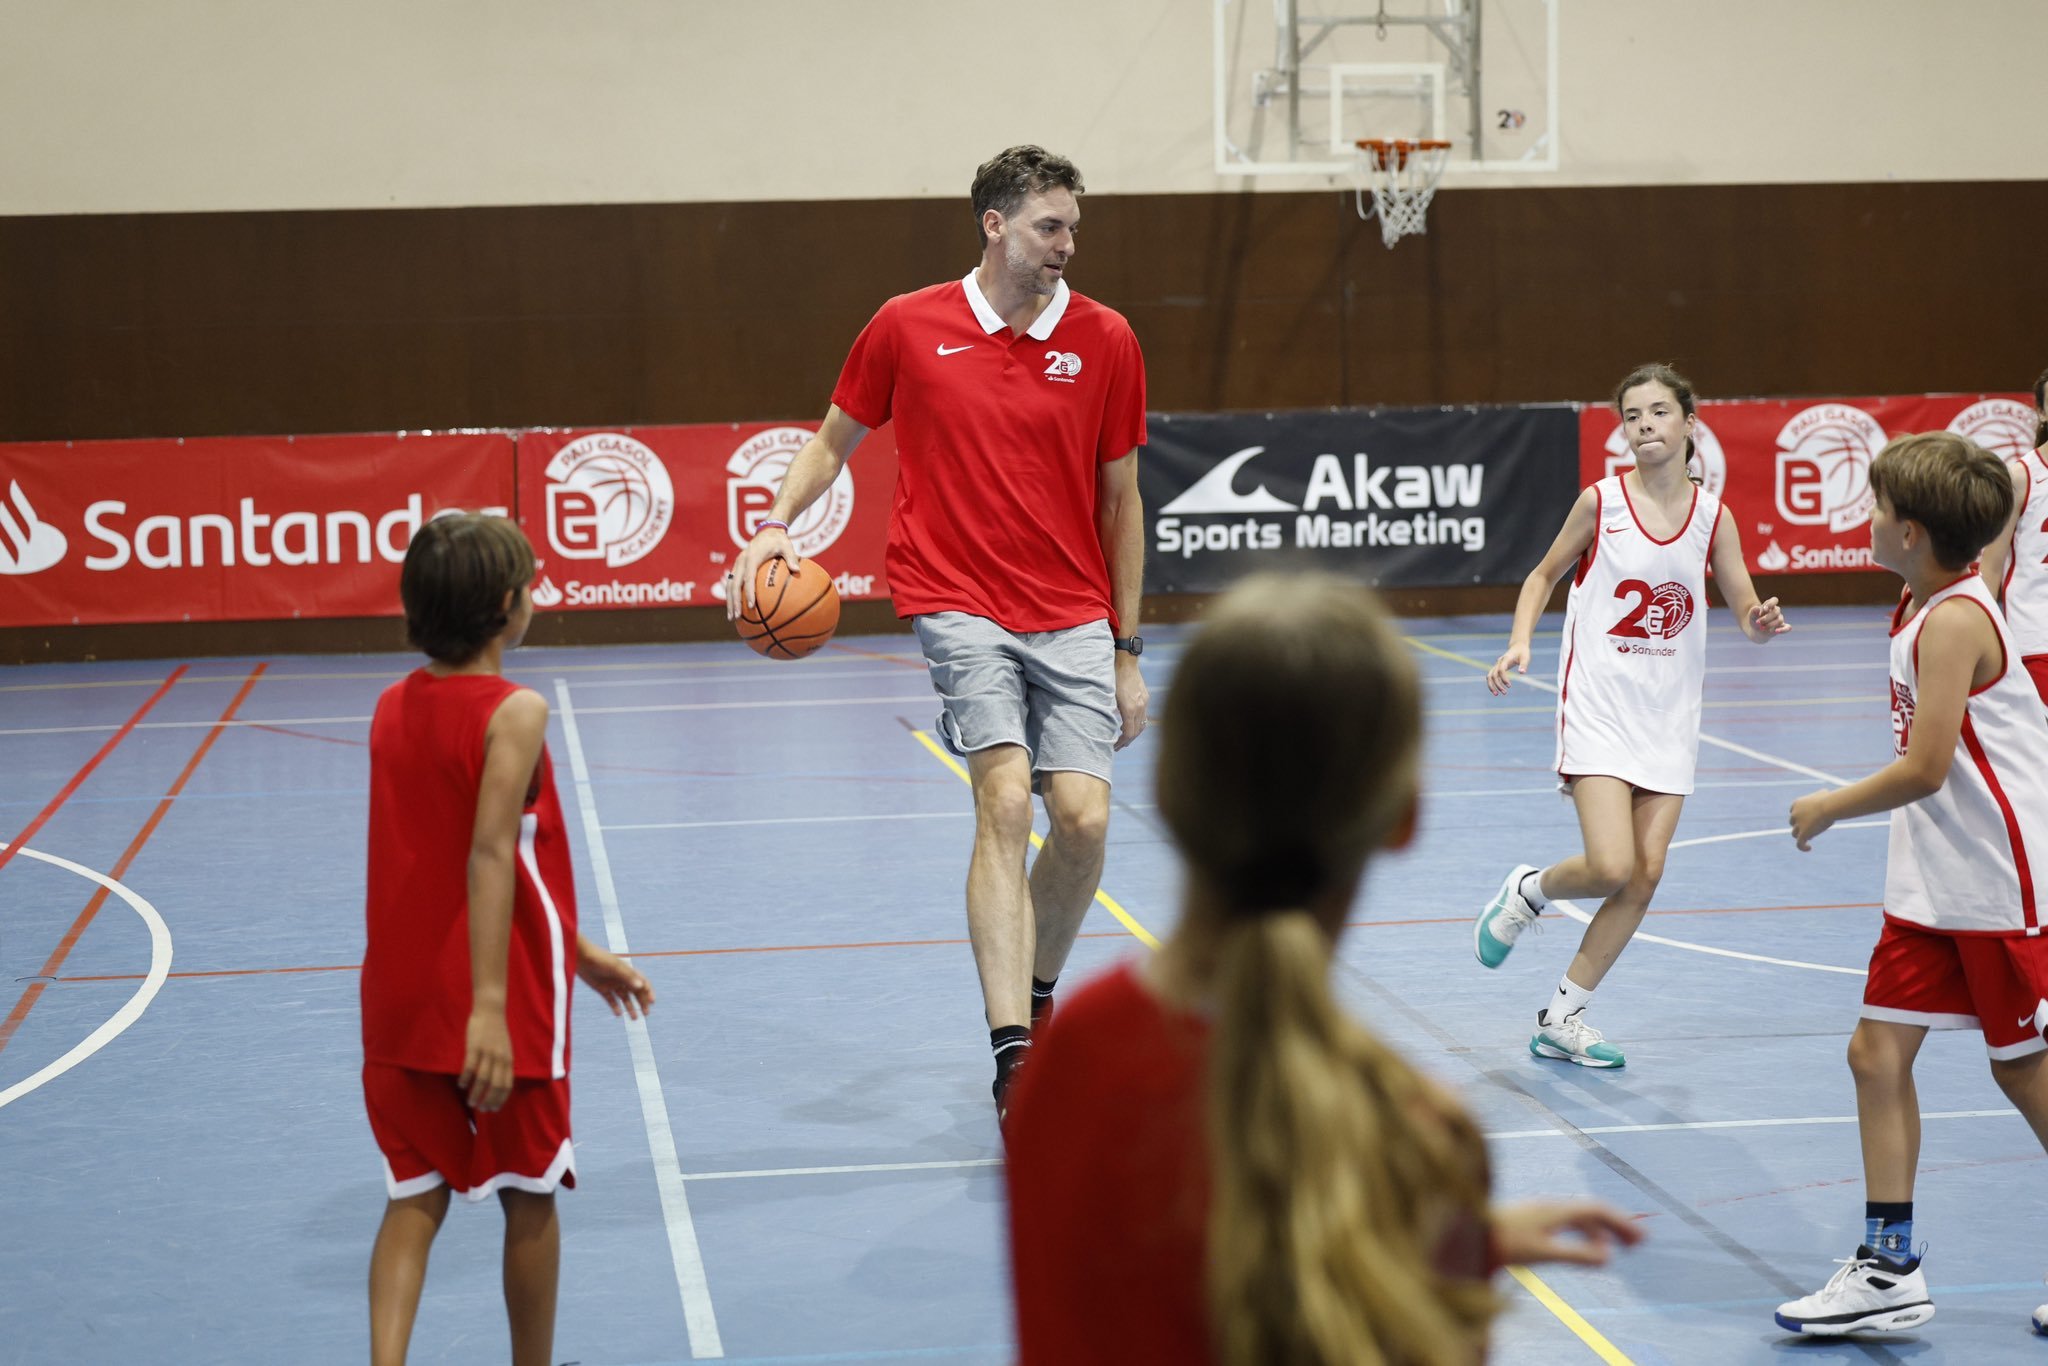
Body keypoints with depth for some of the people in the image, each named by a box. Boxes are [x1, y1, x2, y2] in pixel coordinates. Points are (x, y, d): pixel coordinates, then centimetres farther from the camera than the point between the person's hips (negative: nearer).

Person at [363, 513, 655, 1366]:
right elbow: (491, 859, -25)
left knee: (414, 1195, 10)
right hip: (500, 1006, -6)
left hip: (401, 1000, 6)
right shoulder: (514, 714, -15)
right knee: (528, 1196, 12)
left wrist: (576, 951, 22)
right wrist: (490, 1006, -30)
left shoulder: (393, 709, 8)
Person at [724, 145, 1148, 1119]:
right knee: (1005, 800, -19)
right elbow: (835, 437, 15)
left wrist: (1126, 653, 8)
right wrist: (776, 524, -4)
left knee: (1082, 817, -8)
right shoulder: (908, 327, 1)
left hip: (1073, 618, 2)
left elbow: (1120, 499, 9)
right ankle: (1013, 1060, -20)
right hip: (959, 604, -2)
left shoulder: (1104, 340, 3)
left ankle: (1036, 996, 22)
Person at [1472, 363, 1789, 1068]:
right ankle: (1526, 891, 17)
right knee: (1611, 868, -18)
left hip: (1668, 717, 3)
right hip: (1598, 708, -3)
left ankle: (1561, 1020, 15)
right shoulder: (1601, 501, -6)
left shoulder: (1712, 515, 0)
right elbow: (1545, 573, 8)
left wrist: (1762, 622, -20)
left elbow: (1748, 614, 4)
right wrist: (1520, 642, -7)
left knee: (1645, 875, 0)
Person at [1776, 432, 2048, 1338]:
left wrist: (1827, 809, -11)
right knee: (1879, 1051, 4)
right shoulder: (1921, 608, 8)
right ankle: (1889, 1270, 10)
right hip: (1931, 883, 9)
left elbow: (1924, 768, -23)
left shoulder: (1954, 622, -20)